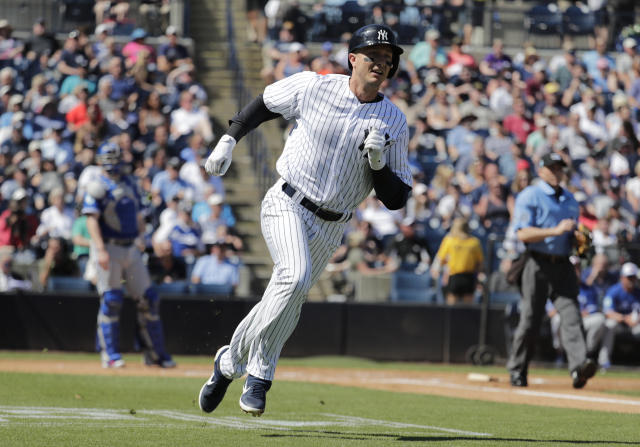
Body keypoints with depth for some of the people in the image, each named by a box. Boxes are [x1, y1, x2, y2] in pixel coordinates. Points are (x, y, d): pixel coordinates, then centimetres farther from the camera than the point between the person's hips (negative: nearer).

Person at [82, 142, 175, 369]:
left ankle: (154, 353, 12)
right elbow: (91, 219, -15)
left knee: (147, 299, 5)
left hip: (131, 248, 6)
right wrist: (101, 249, -25)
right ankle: (110, 355, 1)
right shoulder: (98, 186, -6)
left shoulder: (130, 183, 14)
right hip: (109, 247, -6)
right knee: (111, 301, -6)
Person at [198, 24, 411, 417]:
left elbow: (396, 200, -2)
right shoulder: (313, 87, -6)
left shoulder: (394, 122, -2)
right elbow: (266, 103, 14)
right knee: (296, 277, -29)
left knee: (285, 306, 8)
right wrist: (229, 139, 5)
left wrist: (378, 161, -19)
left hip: (331, 228, 4)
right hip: (287, 206, -3)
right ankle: (259, 371, -17)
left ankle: (231, 361, 32)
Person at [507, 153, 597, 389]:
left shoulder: (569, 199, 20)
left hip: (563, 265, 5)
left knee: (571, 314, -13)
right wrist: (556, 230, -22)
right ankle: (517, 371, 12)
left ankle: (578, 366, -27)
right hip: (537, 265, -5)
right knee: (530, 319, -2)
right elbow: (523, 234, -13)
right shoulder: (529, 196, -1)